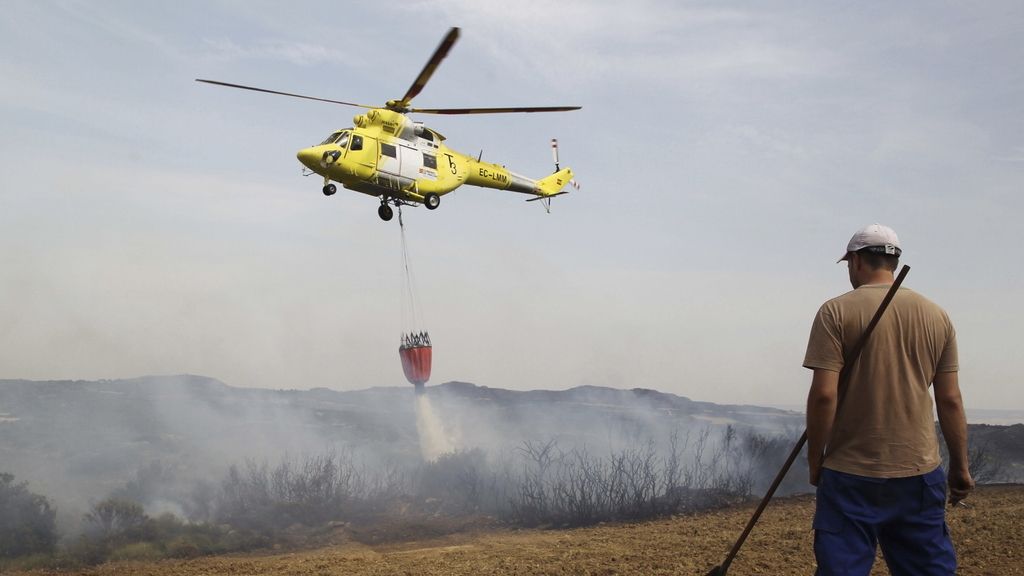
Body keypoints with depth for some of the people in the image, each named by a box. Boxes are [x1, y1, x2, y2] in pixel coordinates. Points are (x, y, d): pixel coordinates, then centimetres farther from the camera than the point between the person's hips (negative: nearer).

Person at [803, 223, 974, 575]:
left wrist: (815, 460, -2)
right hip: (920, 471, 4)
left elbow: (823, 395, -12)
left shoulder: (836, 312, -6)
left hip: (852, 472, -4)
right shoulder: (937, 316, 6)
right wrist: (960, 466, 15)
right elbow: (950, 400, 7)